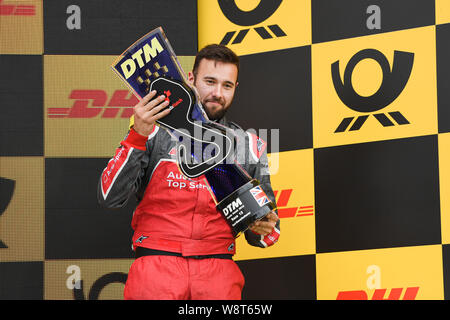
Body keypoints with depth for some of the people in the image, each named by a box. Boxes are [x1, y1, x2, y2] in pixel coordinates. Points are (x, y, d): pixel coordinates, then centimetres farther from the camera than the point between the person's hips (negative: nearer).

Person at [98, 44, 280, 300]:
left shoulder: (249, 146, 15)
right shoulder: (156, 131, 8)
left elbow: (264, 233, 20)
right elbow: (109, 197, -2)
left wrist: (262, 230, -5)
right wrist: (137, 136, -12)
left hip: (218, 268, 2)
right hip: (156, 262, -2)